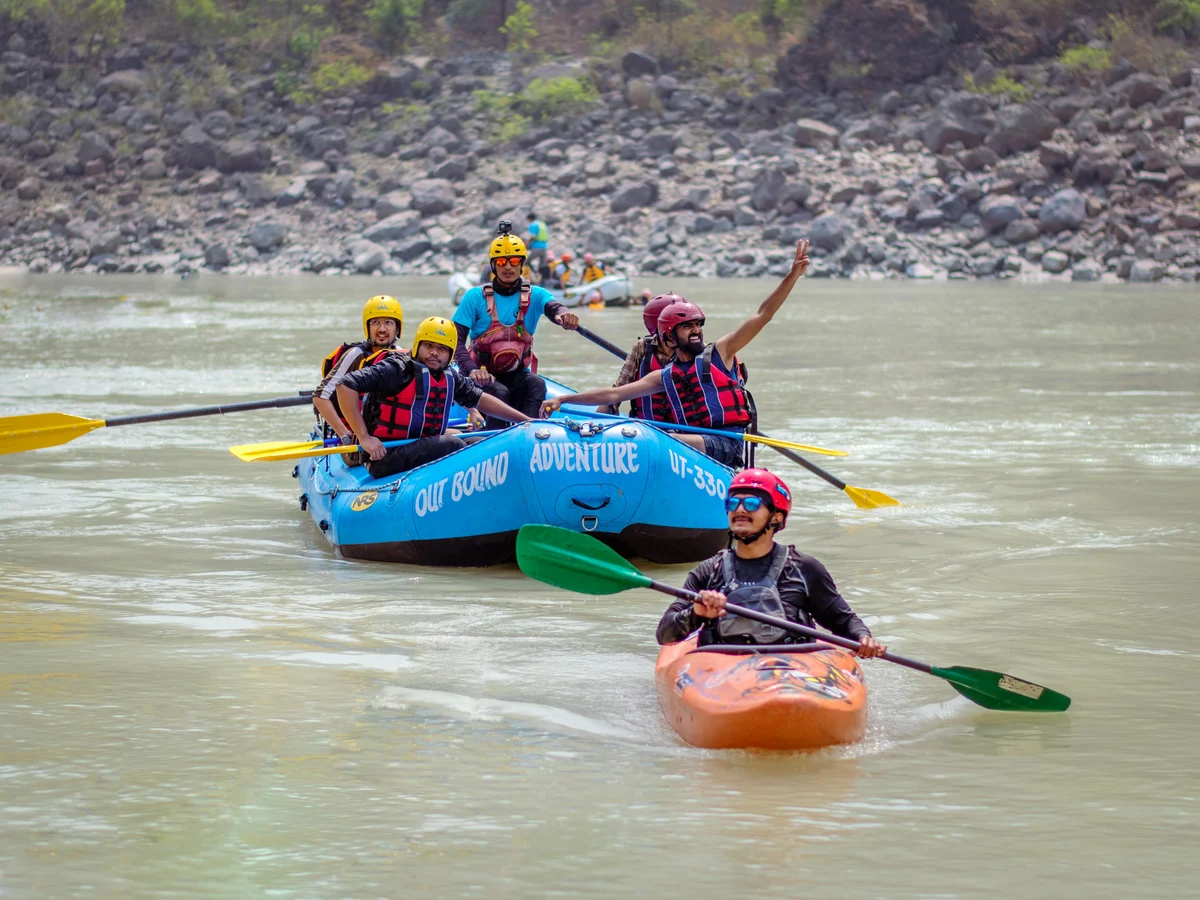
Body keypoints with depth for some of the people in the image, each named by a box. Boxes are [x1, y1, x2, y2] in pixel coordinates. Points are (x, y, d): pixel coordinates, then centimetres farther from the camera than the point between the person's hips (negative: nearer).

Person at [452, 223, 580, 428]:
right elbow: (457, 340, -7)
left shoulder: (535, 296, 2)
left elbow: (552, 306, -21)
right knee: (499, 392, -33)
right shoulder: (475, 297, -3)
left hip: (518, 375, 2)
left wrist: (563, 315, -48)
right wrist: (471, 370, -27)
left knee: (536, 384, -30)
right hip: (485, 377, -2)